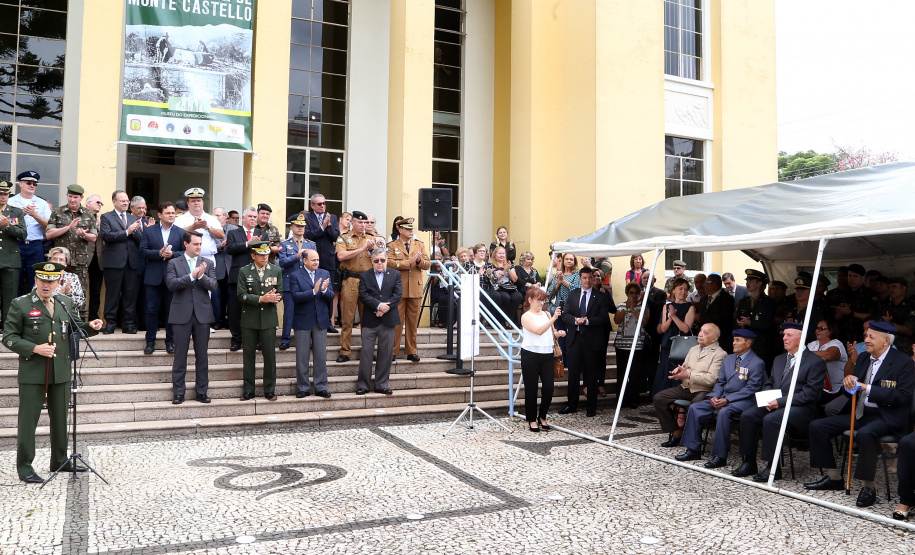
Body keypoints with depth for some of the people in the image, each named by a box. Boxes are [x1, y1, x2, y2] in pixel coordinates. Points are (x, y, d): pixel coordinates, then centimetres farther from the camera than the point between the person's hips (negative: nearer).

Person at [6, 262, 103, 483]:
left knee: (60, 418, 13)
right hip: (32, 373, -4)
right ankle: (24, 466, 13)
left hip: (61, 372, 5)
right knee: (28, 419, 1)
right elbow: (9, 338, -4)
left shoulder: (65, 302, 10)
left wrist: (90, 326, 0)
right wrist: (35, 348, -17)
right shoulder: (20, 304, -4)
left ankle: (60, 461, 26)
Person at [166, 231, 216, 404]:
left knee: (202, 355, 6)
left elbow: (213, 286, -2)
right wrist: (191, 276, -19)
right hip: (182, 314, -2)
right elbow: (171, 284, -10)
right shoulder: (174, 263, 5)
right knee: (180, 355, 2)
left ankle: (201, 392, 14)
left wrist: (201, 276, -19)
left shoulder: (208, 263, 9)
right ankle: (178, 393, 10)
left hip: (202, 314, 2)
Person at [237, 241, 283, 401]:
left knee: (270, 355, 2)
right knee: (249, 355, 5)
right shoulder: (244, 271, 2)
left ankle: (270, 390, 12)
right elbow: (241, 295, -7)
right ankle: (248, 390, 15)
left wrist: (272, 297, -19)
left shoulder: (276, 271, 8)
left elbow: (280, 293, 4)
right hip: (249, 319, -1)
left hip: (268, 318, 1)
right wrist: (261, 299, -18)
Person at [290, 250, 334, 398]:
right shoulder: (295, 276, -2)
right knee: (302, 357, 4)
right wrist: (314, 291, -25)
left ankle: (321, 387, 14)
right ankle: (303, 388, 15)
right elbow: (295, 297, -15)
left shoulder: (325, 274, 8)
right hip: (303, 321, -3)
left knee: (321, 356, 5)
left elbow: (331, 296, 2)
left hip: (321, 320, 3)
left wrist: (324, 290, -19)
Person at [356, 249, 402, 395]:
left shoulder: (395, 275, 9)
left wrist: (385, 308, -14)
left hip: (388, 320, 1)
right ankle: (363, 384, 7)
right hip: (370, 321, -1)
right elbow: (363, 295, -6)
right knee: (366, 352, -1)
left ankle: (382, 384, 14)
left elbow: (398, 294, -2)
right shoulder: (364, 276, 7)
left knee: (385, 353, 5)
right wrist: (378, 305, -17)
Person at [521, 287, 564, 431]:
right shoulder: (526, 317, -4)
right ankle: (532, 420, 14)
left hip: (547, 355, 5)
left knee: (548, 387, -1)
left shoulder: (547, 314, 14)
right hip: (531, 355, -5)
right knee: (531, 388, 1)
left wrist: (558, 333, 1)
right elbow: (539, 331, -19)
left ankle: (542, 417, 18)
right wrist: (553, 319, -27)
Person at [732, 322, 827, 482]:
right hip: (773, 404, 7)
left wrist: (780, 401, -19)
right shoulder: (779, 359, 20)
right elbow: (769, 383, 23)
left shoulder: (816, 362, -4)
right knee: (747, 415, -18)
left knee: (770, 419, -33)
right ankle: (749, 462, -9)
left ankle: (773, 467, -21)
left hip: (800, 409, -7)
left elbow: (809, 393, -13)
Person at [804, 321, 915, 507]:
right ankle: (834, 478, 9)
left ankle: (868, 487, -20)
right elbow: (853, 389, 17)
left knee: (865, 434, -39)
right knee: (817, 426, -3)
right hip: (860, 413, 8)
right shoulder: (863, 359, 13)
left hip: (886, 416, -8)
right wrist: (850, 381, -8)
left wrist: (867, 388, -21)